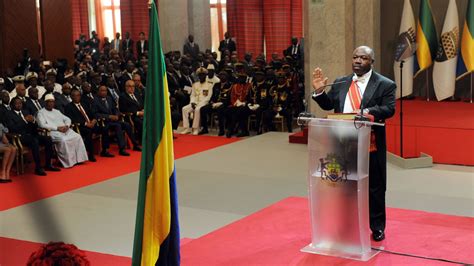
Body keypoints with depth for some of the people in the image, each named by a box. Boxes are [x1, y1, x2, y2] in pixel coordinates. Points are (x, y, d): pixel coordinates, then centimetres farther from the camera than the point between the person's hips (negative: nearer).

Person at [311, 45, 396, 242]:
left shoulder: (385, 84, -3)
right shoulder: (341, 83, 12)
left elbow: (389, 109, -14)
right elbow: (329, 105, 14)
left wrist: (367, 112, -29)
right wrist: (319, 91, -4)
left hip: (371, 145, -4)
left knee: (375, 188, 7)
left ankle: (377, 227, 20)